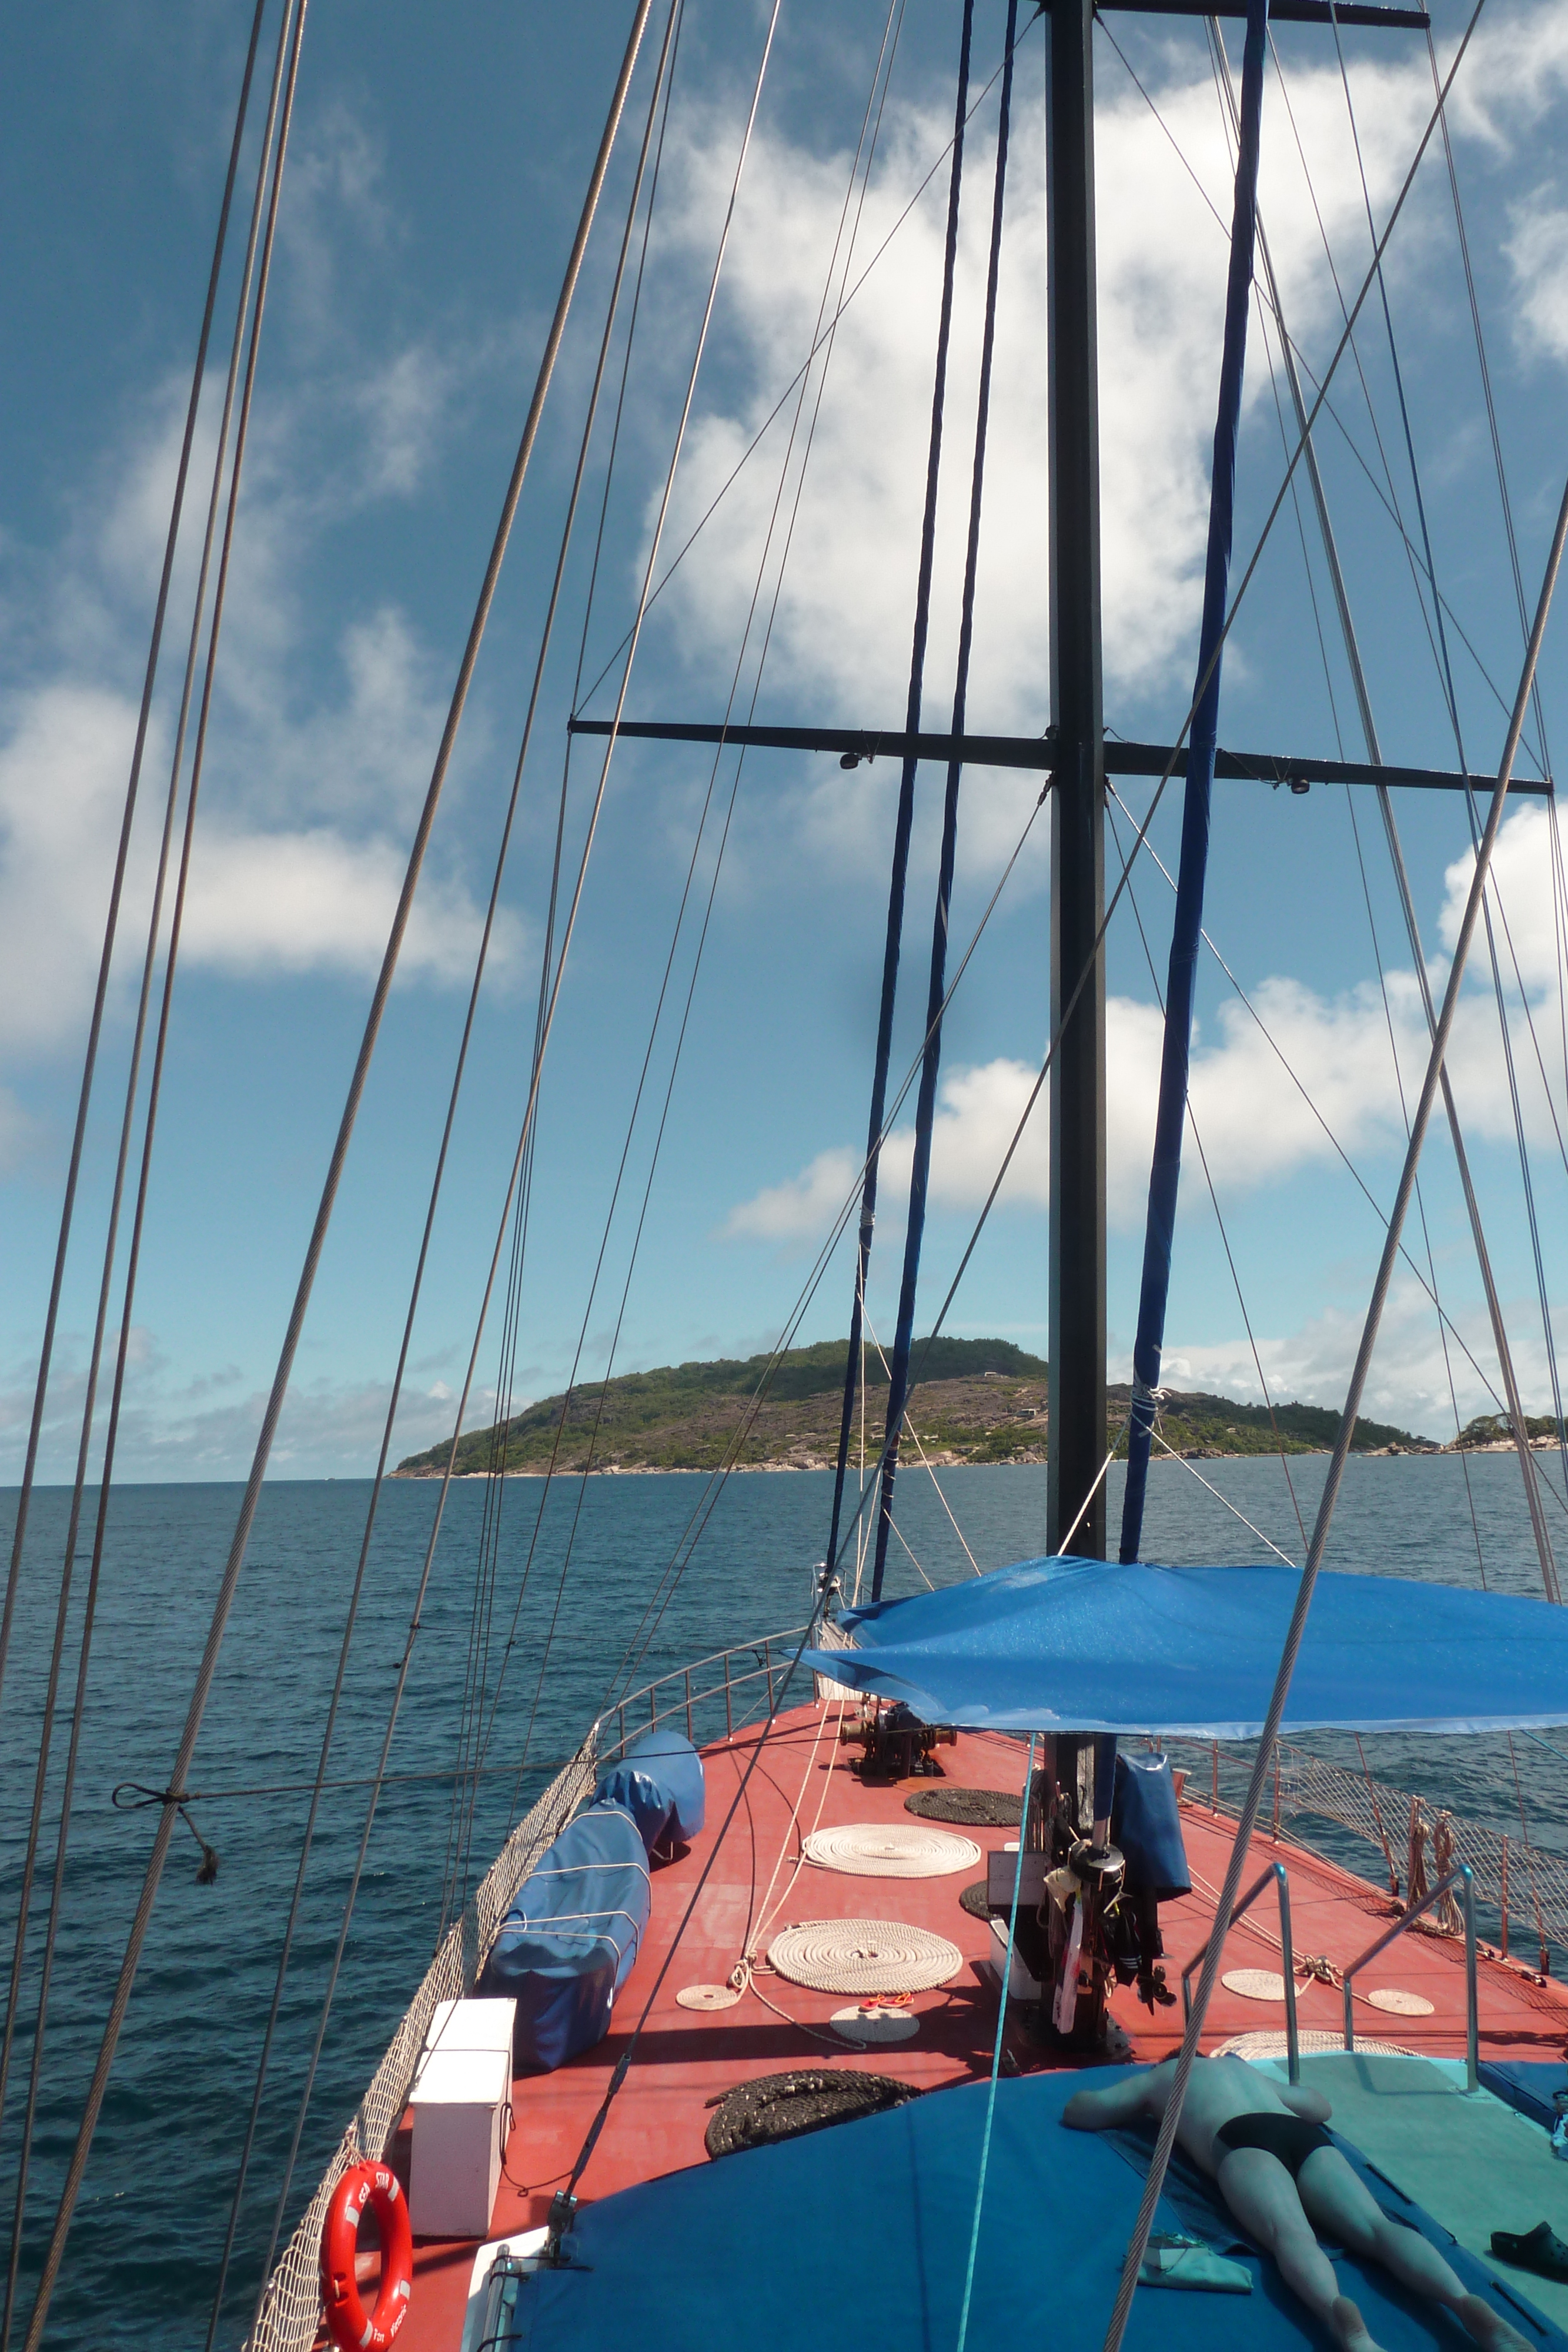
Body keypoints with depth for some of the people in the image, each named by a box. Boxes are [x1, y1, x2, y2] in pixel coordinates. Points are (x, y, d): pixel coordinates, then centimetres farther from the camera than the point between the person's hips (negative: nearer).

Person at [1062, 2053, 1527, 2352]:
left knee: (1289, 2231, -30)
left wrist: (1145, 2112, 53)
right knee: (1377, 2227, -14)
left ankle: (1339, 2313, -62)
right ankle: (1464, 2300, -43)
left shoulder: (1158, 2077, 35)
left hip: (1241, 2138, -5)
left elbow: (1078, 2110, 36)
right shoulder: (1244, 2069, 47)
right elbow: (1322, 2107, 58)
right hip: (1306, 2136, 5)